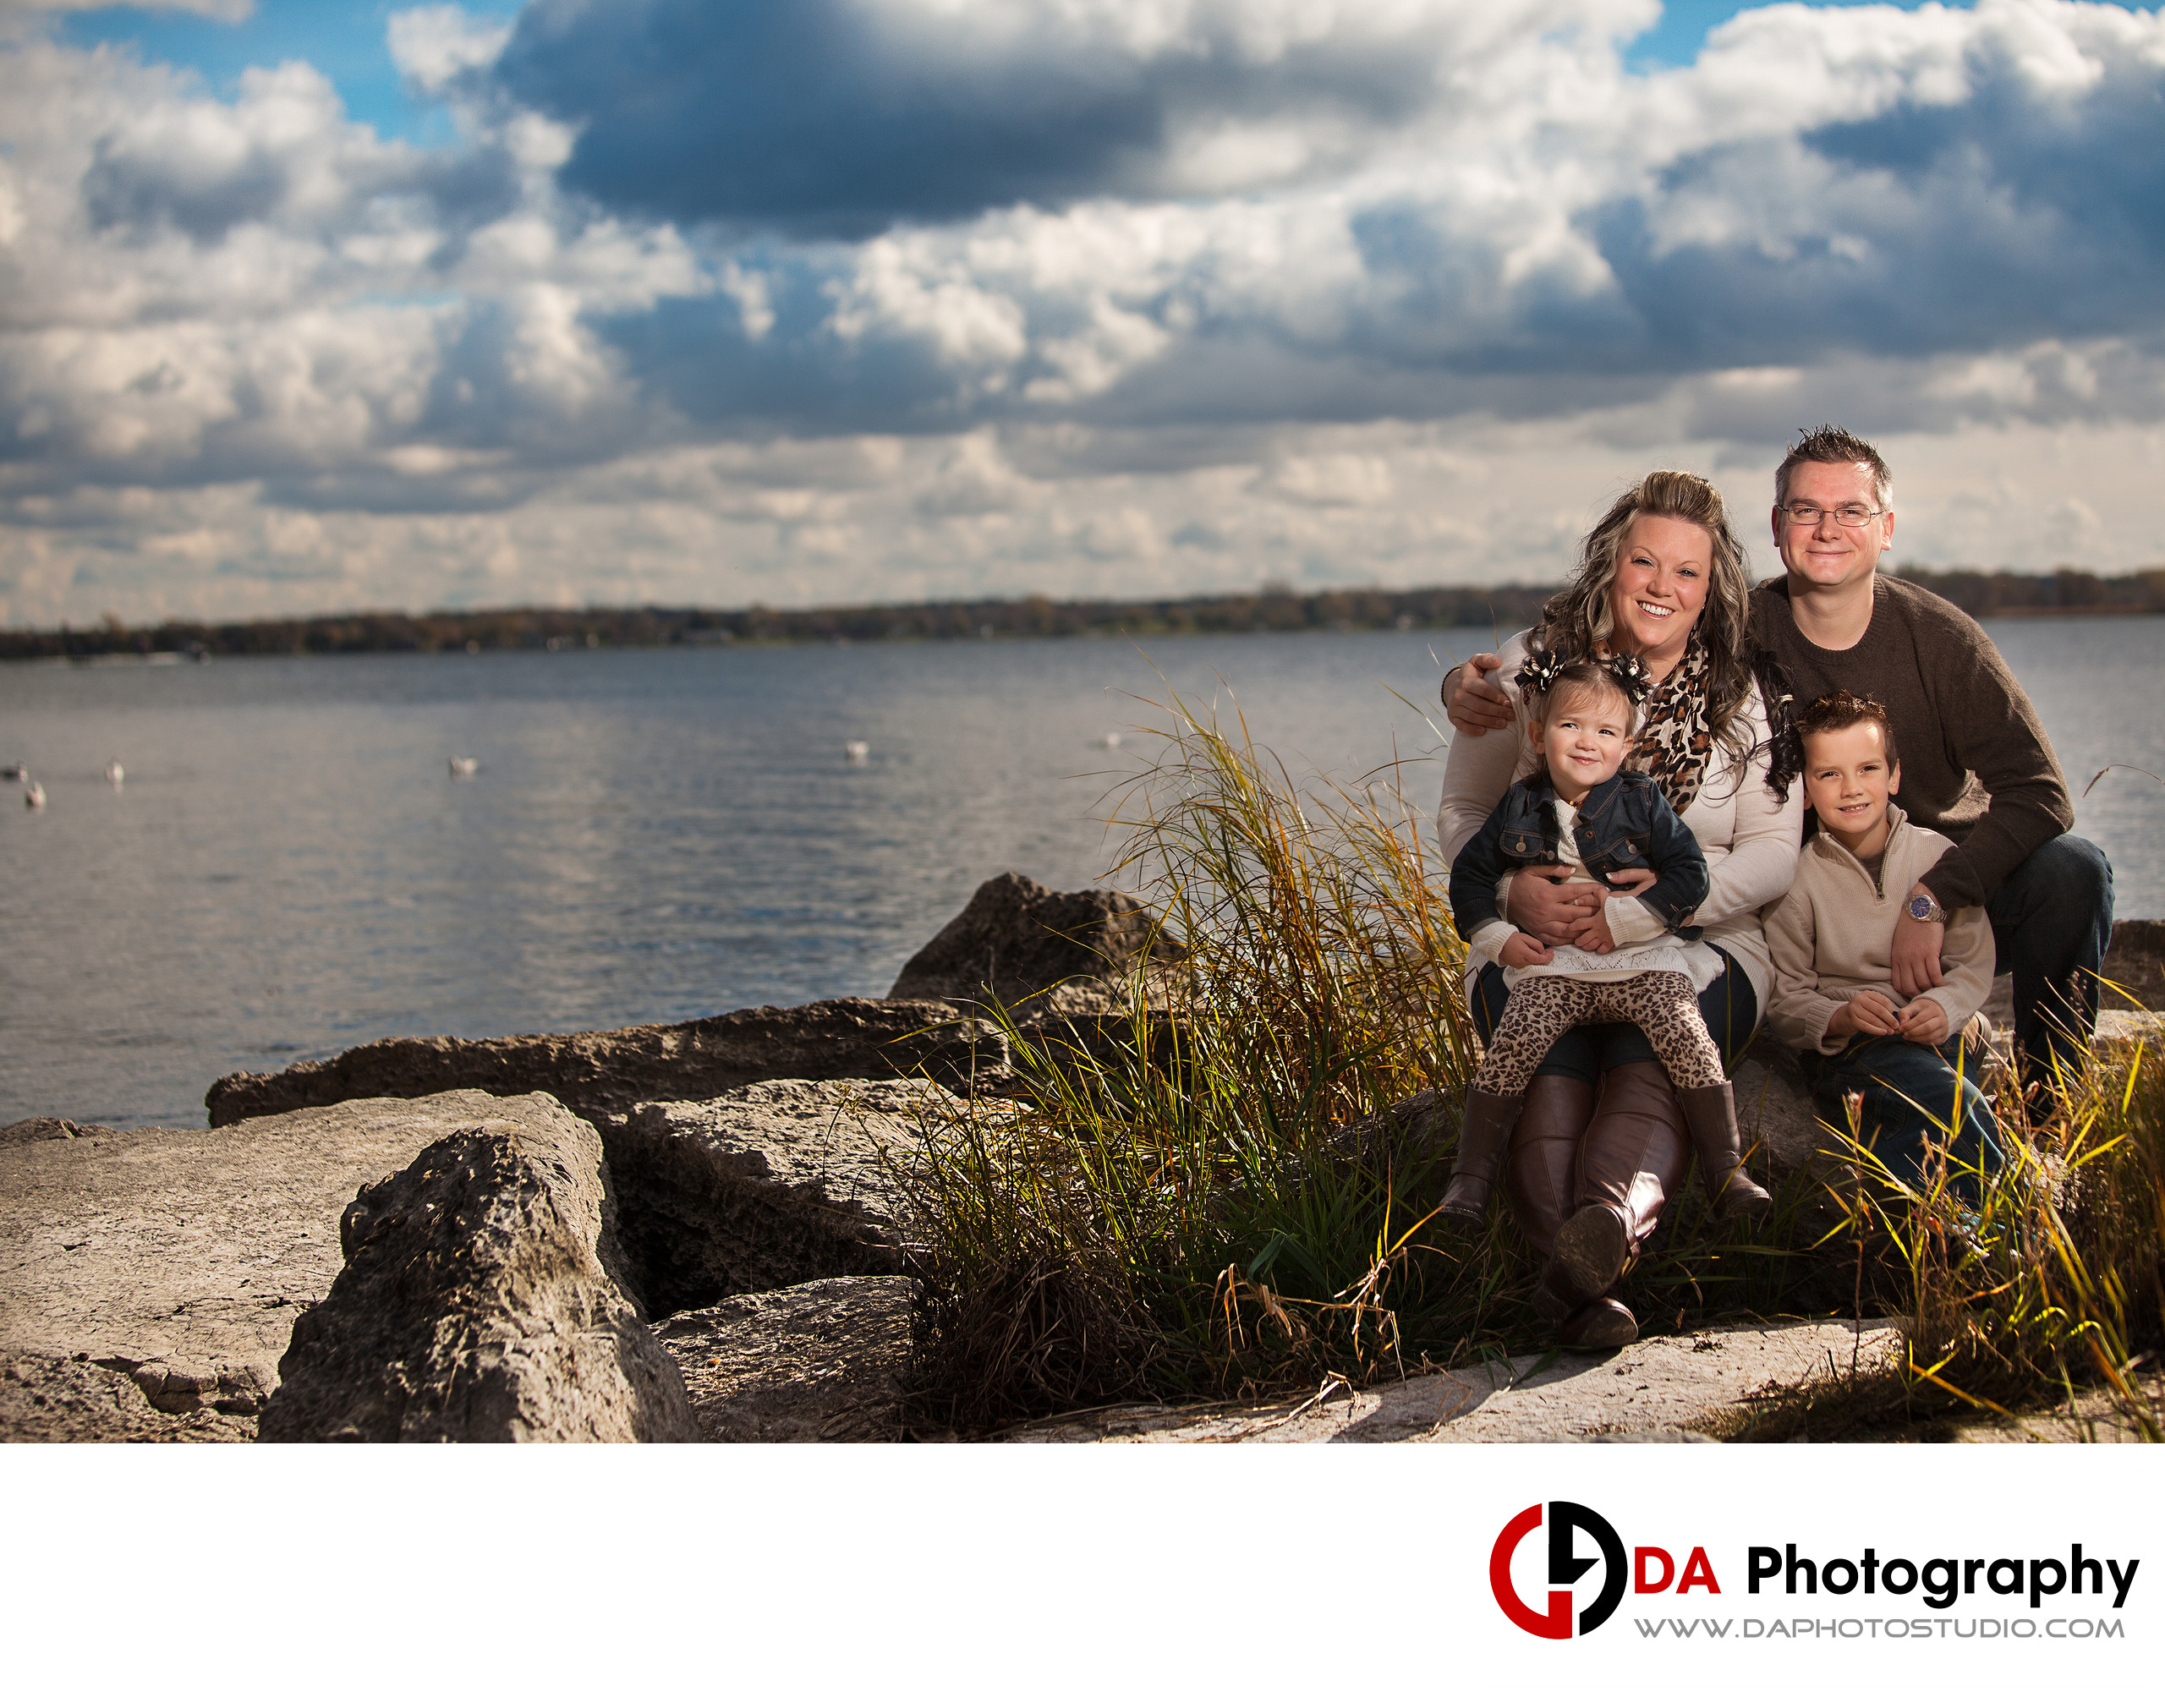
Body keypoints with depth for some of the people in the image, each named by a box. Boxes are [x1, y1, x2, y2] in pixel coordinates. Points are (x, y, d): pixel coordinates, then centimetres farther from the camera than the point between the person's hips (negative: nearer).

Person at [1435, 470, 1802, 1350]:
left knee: (1648, 1058, -34)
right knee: (1550, 1063, -32)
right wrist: (1514, 891, -12)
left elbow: (1771, 854, -3)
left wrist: (1630, 911, -17)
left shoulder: (1747, 698, 4)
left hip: (1696, 947, -1)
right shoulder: (1527, 667, 7)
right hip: (1538, 943, 1)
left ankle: (1611, 1219, -65)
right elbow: (1461, 812, 12)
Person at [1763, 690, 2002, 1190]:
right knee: (1952, 1099, -32)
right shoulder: (1798, 879, 2)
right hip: (1844, 1052, -3)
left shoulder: (1937, 855, 8)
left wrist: (1943, 1006, -16)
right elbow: (1785, 999, -1)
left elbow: (1974, 963, 6)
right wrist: (1840, 1018, -22)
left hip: (1938, 1038, 3)